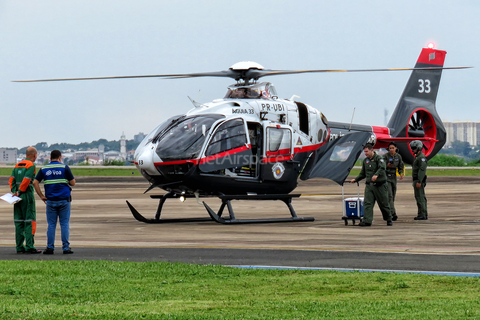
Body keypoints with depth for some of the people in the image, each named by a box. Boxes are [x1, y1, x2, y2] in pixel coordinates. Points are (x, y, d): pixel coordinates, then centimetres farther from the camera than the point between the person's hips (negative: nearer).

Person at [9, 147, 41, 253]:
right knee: (30, 221, -6)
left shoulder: (17, 165, 16)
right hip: (27, 196, -7)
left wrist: (15, 191, 0)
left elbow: (11, 180, 9)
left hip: (18, 197, 7)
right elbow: (26, 180, -17)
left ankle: (19, 247, 6)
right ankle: (29, 246, -12)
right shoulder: (31, 165, -8)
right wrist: (19, 192, -9)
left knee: (19, 222, 7)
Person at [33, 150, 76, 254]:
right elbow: (73, 183, -1)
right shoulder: (64, 167, -2)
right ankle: (66, 247, 0)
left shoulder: (44, 169, 6)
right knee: (65, 224, 2)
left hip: (51, 200, 2)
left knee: (51, 225, 6)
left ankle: (50, 247, 1)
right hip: (64, 200, -2)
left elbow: (35, 183, 0)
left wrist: (41, 196, 4)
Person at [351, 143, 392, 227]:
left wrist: (376, 175, -43)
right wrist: (355, 179, 14)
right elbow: (363, 174, 25)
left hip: (380, 185, -5)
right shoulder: (365, 161, 14)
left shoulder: (379, 158, -7)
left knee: (383, 204, 4)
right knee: (367, 203, -8)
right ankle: (367, 221, -13)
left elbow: (382, 168, -26)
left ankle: (389, 220, 21)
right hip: (369, 185, 5)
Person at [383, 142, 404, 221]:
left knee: (393, 196, 7)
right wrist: (387, 165, -32)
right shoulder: (385, 156, -10)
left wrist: (401, 173, -6)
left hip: (394, 177, 6)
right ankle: (393, 214, -24)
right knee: (389, 196, -15)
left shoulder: (398, 156, 5)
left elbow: (400, 167, 13)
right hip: (386, 177, -6)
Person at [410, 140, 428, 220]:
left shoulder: (421, 157, -14)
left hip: (419, 180, -11)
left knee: (420, 197, -11)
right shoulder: (417, 157, 19)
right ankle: (424, 214, 13)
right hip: (417, 180, 11)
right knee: (422, 197, 11)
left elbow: (422, 170, -22)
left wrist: (419, 181, -27)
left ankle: (422, 214, -12)